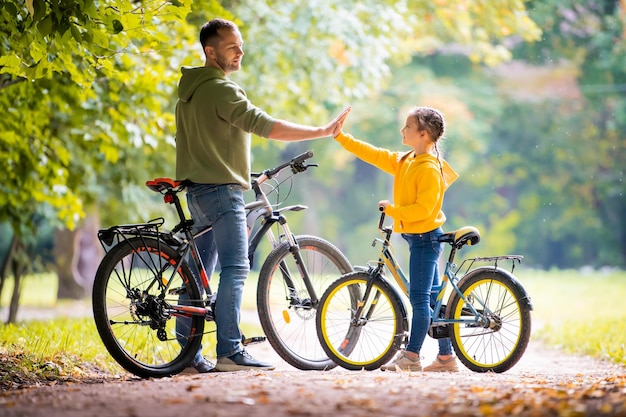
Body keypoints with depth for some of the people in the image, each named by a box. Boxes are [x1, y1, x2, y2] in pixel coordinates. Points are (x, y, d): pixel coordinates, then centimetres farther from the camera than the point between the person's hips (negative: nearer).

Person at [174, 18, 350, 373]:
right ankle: (230, 352, -17)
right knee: (235, 269, -12)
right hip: (221, 190, -10)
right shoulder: (221, 90, -16)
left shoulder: (190, 89, 16)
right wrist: (324, 132, -22)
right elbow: (266, 126, -25)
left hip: (199, 191, 10)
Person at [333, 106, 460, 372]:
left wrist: (392, 210, -18)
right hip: (417, 237, 9)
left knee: (419, 297, -7)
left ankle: (411, 356, -6)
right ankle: (446, 356, 14)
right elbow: (370, 154, 11)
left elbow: (424, 208, -23)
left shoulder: (430, 168, -17)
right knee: (432, 298, 10)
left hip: (425, 237, -9)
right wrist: (340, 136, 9)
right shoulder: (404, 162, 10)